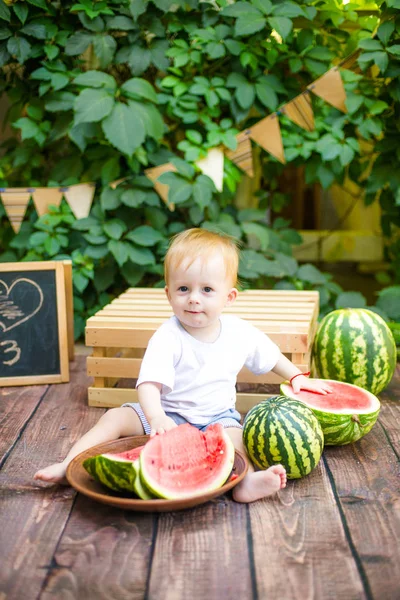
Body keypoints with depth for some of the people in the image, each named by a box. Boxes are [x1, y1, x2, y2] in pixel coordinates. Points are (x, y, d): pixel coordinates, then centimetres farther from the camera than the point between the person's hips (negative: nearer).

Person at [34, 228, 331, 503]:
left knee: (234, 435, -31)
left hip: (219, 418, 1)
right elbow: (149, 383, -30)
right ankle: (69, 465, -17)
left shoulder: (240, 332, -6)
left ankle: (246, 483, -54)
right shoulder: (168, 337, -18)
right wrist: (156, 417, -48)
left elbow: (270, 355, 15)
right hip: (170, 415, -1)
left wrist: (297, 377, 9)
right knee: (116, 417, -17)